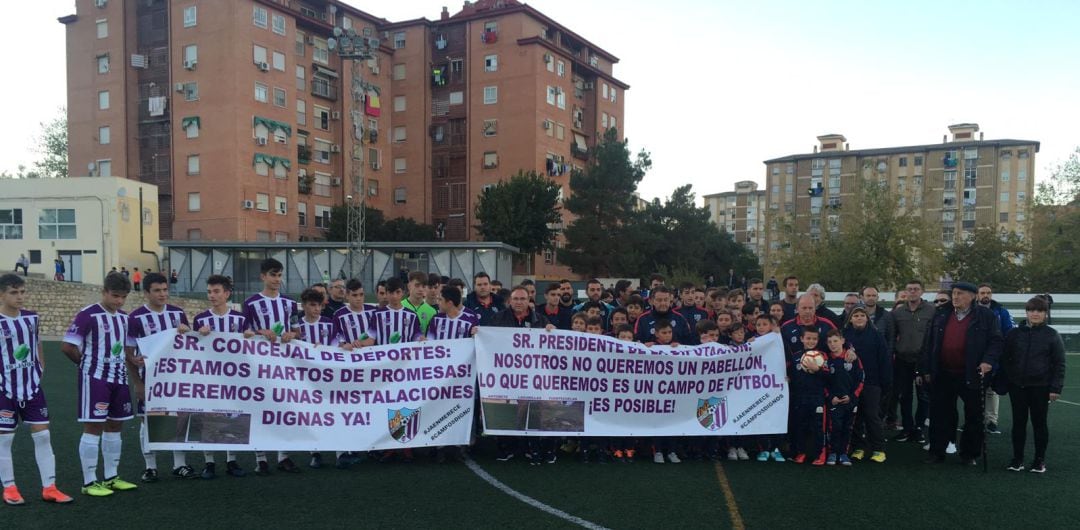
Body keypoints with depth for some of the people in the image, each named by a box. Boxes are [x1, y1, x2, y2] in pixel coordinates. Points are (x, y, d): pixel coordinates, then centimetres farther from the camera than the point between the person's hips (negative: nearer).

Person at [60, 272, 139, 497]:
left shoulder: (124, 317, 11)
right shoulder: (88, 315, -12)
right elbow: (67, 346, -13)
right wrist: (88, 363, -1)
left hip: (119, 377, 8)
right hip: (95, 379, -7)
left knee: (114, 426, 12)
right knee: (93, 427, -3)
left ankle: (111, 477, 22)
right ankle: (89, 482, 5)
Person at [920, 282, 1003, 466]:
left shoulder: (986, 316, -2)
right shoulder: (941, 314, 7)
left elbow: (996, 341, -3)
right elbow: (930, 342, 9)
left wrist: (988, 360, -19)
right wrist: (926, 369, 6)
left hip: (971, 376, -2)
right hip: (942, 375, 3)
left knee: (973, 417, 8)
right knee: (940, 415, 8)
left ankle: (969, 454, 22)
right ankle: (936, 452, 18)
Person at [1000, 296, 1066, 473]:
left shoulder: (1052, 335, -2)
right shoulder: (1014, 333, 4)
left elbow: (1059, 364, -2)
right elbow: (1005, 358, 9)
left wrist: (1055, 388, -8)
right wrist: (1005, 381, 1)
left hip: (1041, 387, -2)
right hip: (1017, 386, 2)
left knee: (1039, 423, 8)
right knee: (1018, 422, 8)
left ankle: (1040, 460, 19)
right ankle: (1017, 458, 16)